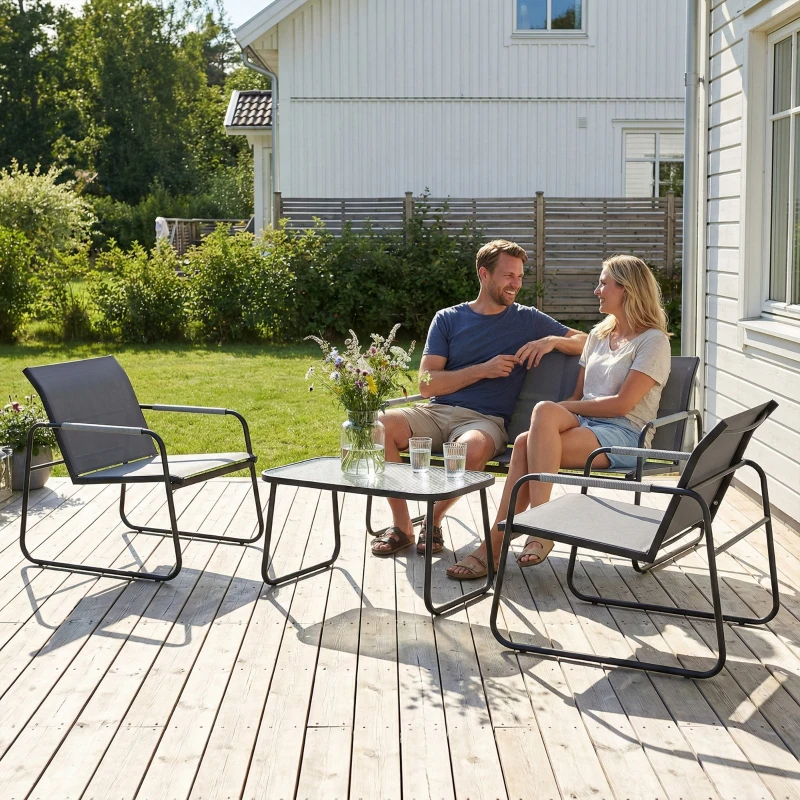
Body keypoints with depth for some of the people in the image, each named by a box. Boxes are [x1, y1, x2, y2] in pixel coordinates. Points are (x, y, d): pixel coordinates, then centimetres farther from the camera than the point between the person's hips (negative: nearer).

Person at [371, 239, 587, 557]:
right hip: (436, 411, 2)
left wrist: (552, 341, -5)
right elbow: (427, 384, 2)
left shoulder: (528, 320, 12)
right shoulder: (447, 319, 12)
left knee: (473, 448, -40)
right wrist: (483, 370, -7)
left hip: (486, 419, -1)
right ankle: (401, 526, -12)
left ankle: (433, 521, -12)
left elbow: (584, 341, 15)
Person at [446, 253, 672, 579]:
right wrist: (561, 411, -1)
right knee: (526, 443, -28)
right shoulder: (599, 335, 25)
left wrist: (564, 408, -6)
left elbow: (622, 404, -11)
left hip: (623, 434, -6)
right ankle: (493, 547, -33)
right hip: (584, 423, 6)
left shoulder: (653, 341, 0)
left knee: (544, 410, -33)